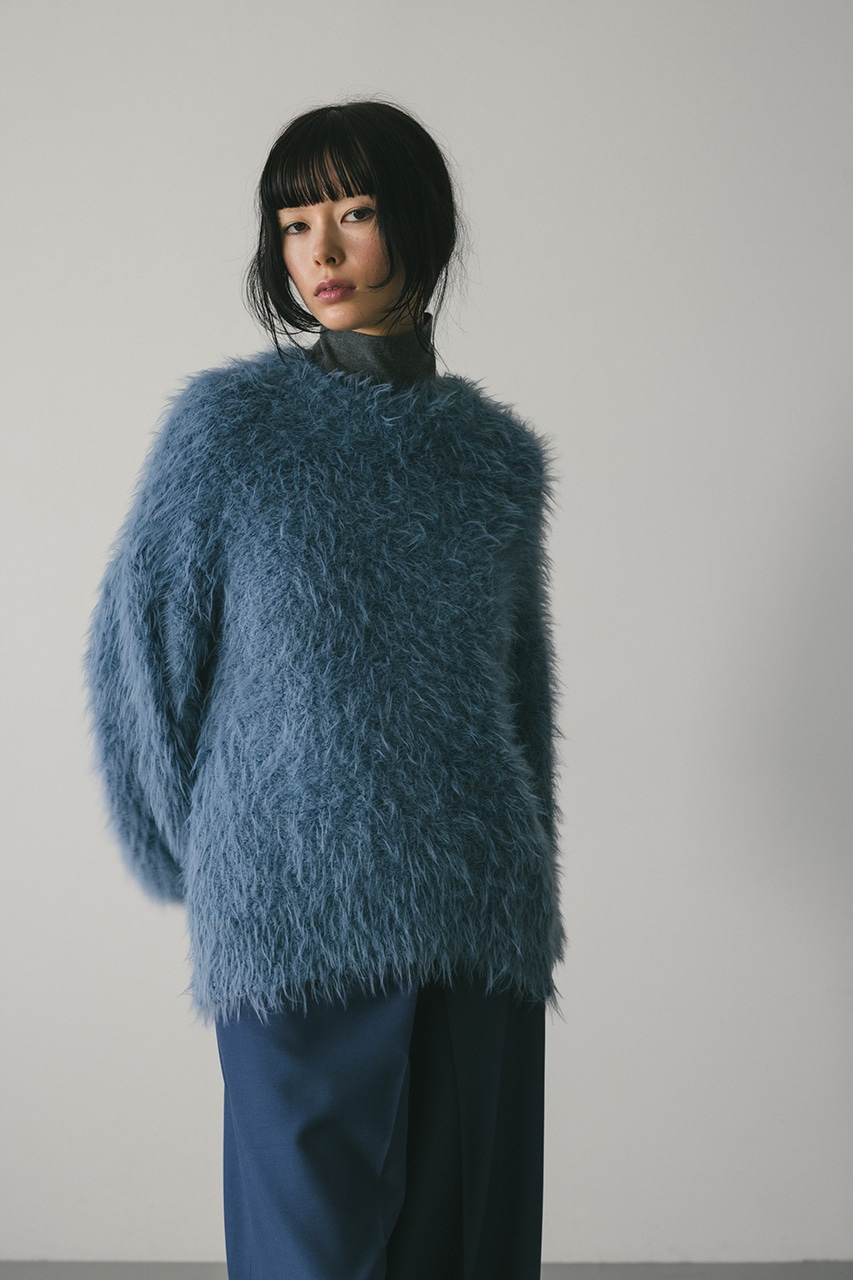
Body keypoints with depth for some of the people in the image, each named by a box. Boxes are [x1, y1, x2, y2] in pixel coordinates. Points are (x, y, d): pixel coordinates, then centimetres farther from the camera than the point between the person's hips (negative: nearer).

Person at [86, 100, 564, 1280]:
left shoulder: (498, 452, 9)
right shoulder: (233, 422, -1)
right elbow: (141, 651, 1)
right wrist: (202, 859, 4)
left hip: (479, 911, 3)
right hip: (296, 910, -3)